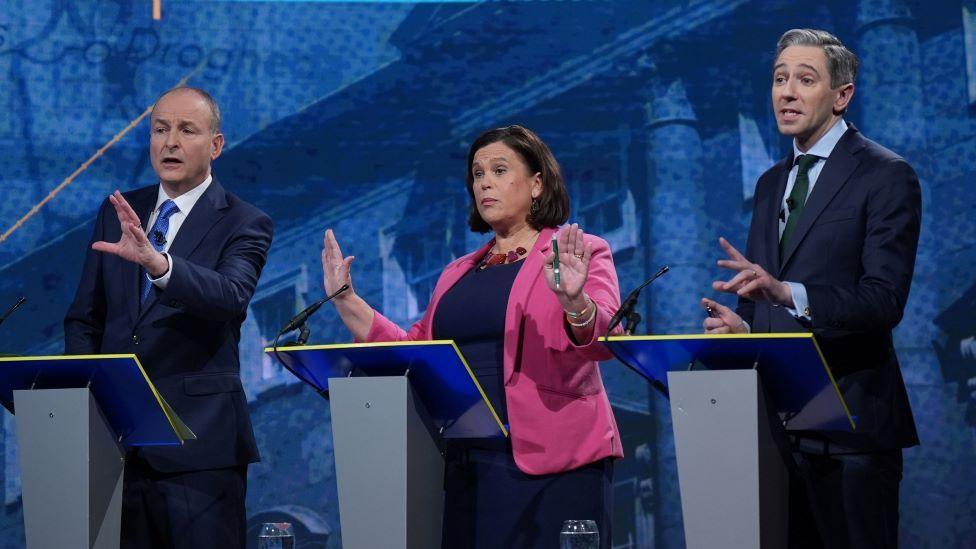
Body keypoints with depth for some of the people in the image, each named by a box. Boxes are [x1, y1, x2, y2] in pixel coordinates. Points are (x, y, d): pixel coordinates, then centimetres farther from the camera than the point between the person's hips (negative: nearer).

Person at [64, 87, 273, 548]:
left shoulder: (244, 224, -2)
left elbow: (231, 296, -22)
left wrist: (157, 262, -39)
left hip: (199, 441, -4)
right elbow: (84, 319, 16)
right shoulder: (117, 213, 12)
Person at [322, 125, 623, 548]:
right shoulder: (459, 273, 20)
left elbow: (606, 336, -13)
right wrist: (346, 303, 12)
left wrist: (573, 302, -33)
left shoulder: (584, 253, 2)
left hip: (550, 465, -5)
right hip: (467, 463, 6)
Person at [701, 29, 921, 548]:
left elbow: (885, 300, -17)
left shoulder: (886, 176, -6)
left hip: (849, 420, -7)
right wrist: (740, 325, -1)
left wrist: (787, 293, -31)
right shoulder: (770, 184, 18)